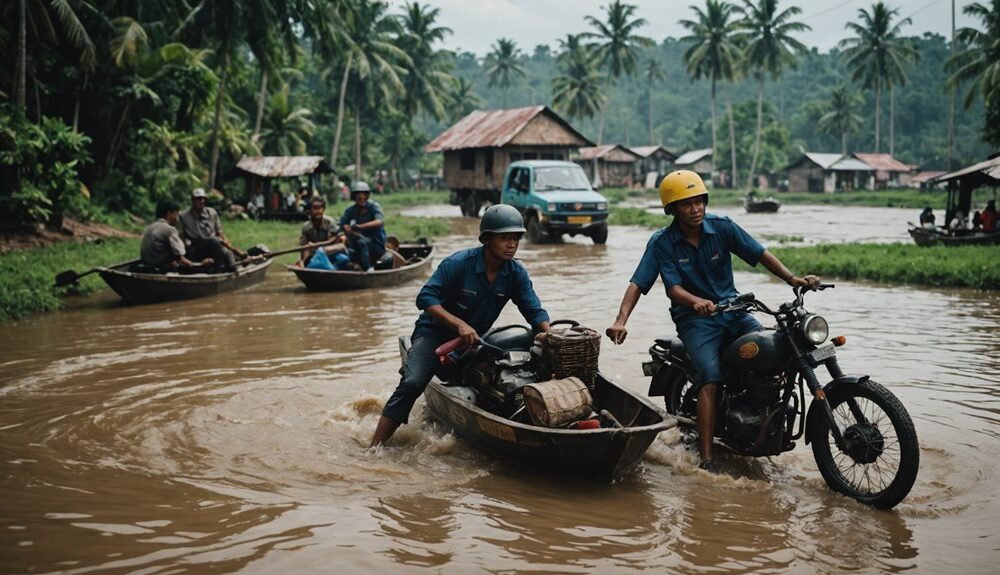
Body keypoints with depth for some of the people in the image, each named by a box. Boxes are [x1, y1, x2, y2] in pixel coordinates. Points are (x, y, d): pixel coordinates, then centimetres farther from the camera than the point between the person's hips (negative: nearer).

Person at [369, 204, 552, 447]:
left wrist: (549, 333, -29)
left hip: (475, 340, 6)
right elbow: (425, 298, -23)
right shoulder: (458, 263, -20)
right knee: (412, 383, -24)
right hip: (435, 333, -5)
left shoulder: (516, 273, -5)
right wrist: (460, 324, -35)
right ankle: (374, 447, -23)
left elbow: (535, 311, -6)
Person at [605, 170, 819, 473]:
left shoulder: (722, 227, -1)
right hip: (694, 318, -3)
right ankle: (706, 458, -25)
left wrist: (792, 279, -16)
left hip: (732, 309, 3)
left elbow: (760, 253, -2)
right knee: (710, 376, -25)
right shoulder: (662, 242, -5)